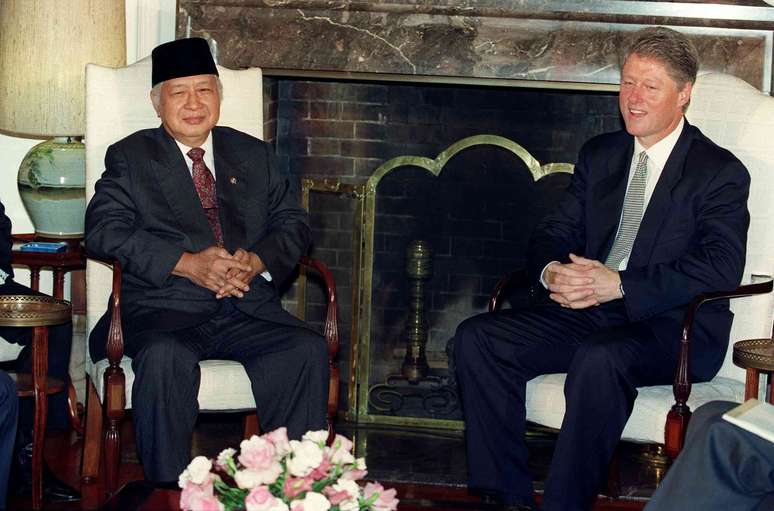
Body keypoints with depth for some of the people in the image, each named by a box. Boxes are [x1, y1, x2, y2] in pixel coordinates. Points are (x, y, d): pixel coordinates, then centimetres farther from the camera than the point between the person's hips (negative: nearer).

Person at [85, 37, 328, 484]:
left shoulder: (255, 155, 21)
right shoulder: (130, 157, 11)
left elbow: (293, 224, 14)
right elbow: (104, 229, -5)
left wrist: (257, 261, -10)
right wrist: (188, 263, -18)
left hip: (249, 310, 3)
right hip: (162, 309, -3)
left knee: (309, 351, -24)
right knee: (166, 358, -36)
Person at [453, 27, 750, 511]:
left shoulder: (721, 171, -3)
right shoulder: (600, 154, 16)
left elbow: (722, 268, -16)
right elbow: (553, 233, 14)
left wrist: (619, 285, -24)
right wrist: (550, 271, -12)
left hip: (673, 330, -6)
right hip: (585, 314, 6)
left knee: (598, 359, -38)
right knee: (477, 338, -13)